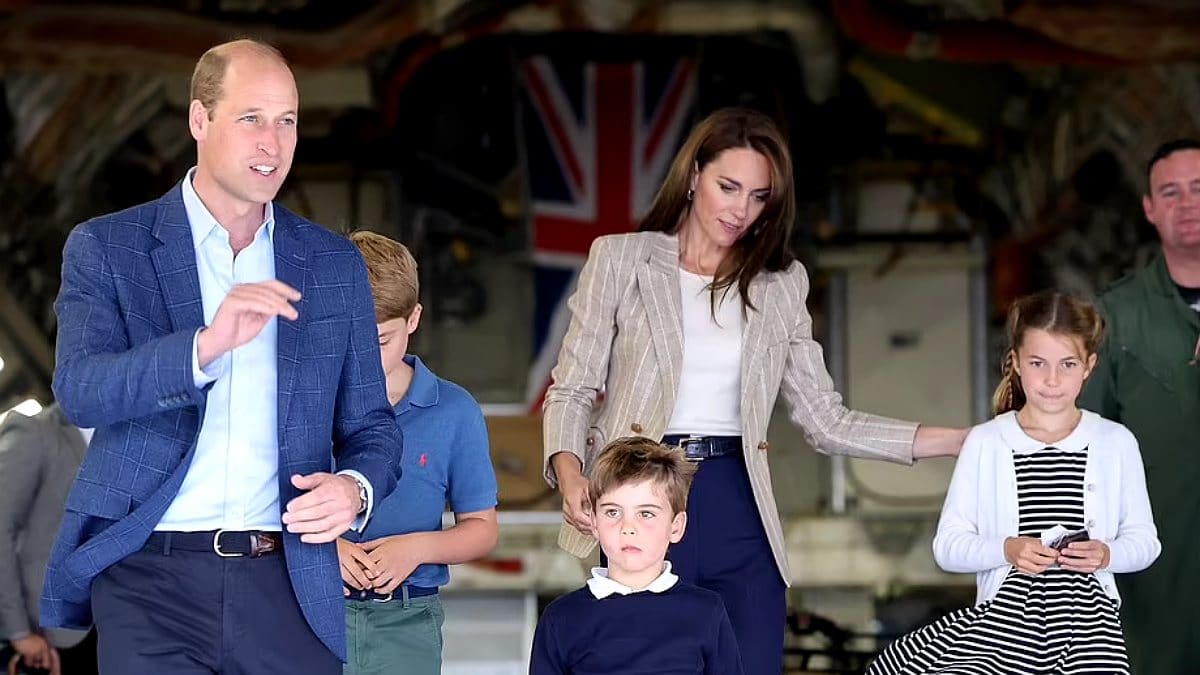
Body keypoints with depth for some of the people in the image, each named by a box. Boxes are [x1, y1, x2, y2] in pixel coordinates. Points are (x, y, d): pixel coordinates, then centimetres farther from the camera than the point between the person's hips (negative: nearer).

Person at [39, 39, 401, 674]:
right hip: (150, 580, -2)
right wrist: (205, 346, -27)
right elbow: (79, 390, -12)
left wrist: (355, 487, -8)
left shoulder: (336, 264, 11)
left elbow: (369, 424, 15)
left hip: (285, 581, 2)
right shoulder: (105, 247, 2)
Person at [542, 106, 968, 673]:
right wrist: (569, 473, -19)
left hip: (738, 514, 2)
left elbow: (827, 422, 10)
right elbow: (572, 388, 2)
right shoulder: (620, 259, 4)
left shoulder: (780, 285, 12)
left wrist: (963, 440, 0)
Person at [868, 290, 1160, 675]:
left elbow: (1144, 540, 10)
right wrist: (1008, 550, -18)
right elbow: (948, 545, 0)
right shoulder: (985, 443, 3)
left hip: (1087, 614, 0)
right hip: (1003, 613, 0)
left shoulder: (1116, 443, 5)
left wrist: (1107, 554, -12)